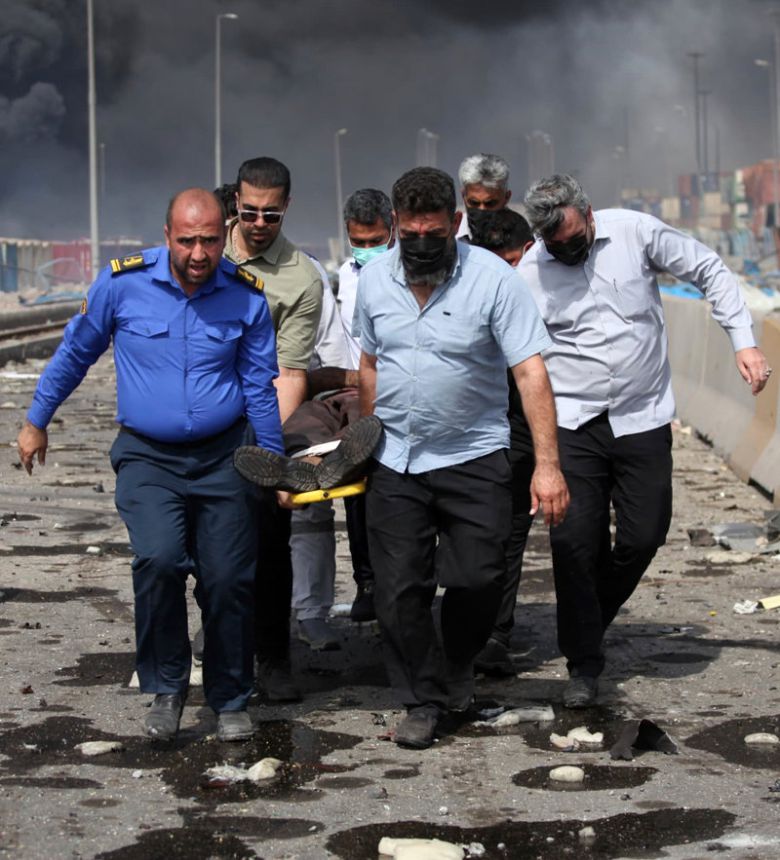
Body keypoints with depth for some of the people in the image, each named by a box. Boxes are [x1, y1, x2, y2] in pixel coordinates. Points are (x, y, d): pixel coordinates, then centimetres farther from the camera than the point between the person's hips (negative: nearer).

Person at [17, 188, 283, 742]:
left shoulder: (246, 296, -5)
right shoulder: (123, 283, -9)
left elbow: (260, 388, 5)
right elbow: (75, 354, 7)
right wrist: (37, 421, 13)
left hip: (223, 456, 1)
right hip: (148, 457, -1)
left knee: (229, 579, -1)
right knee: (159, 560, -23)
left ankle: (231, 701, 20)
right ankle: (166, 687, -3)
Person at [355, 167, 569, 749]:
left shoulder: (493, 278, -13)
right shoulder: (374, 279, 1)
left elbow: (531, 372, -15)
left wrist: (547, 464, -22)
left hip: (474, 456, -3)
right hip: (394, 460, 3)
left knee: (478, 579, -6)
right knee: (399, 590, 1)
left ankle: (457, 672, 22)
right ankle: (423, 700, 17)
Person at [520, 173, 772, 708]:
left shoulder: (634, 233, -5)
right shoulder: (529, 272, -4)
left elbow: (710, 272, 5)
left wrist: (744, 341, -4)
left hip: (643, 419, 1)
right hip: (573, 424, -1)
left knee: (643, 537, 1)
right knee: (576, 541, -7)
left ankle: (589, 623, 27)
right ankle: (584, 664, 4)